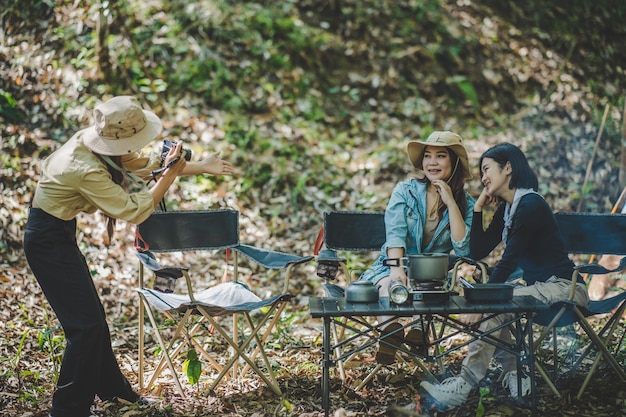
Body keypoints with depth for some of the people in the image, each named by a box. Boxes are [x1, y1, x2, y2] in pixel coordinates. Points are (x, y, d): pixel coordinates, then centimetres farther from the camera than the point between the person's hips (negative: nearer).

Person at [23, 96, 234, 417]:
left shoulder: (97, 144, -7)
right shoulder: (87, 171, -32)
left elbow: (142, 163, 6)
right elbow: (134, 211, -24)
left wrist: (201, 167, 9)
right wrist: (171, 172, -19)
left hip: (58, 233, 9)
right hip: (48, 241, -9)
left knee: (92, 315, 18)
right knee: (85, 324, -5)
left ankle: (111, 388, 34)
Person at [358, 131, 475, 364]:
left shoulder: (465, 204, 4)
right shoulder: (405, 191, 3)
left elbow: (464, 250, -10)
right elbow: (395, 233, -12)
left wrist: (451, 203, -12)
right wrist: (397, 269, -30)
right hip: (392, 268, 0)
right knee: (388, 285, -37)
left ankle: (418, 331, -50)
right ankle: (391, 332, -55)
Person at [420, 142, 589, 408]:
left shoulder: (530, 205, -15)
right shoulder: (505, 209, 14)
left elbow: (509, 260, -20)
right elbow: (477, 252, 11)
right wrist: (478, 207, 7)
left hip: (563, 288, -9)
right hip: (540, 287, 10)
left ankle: (462, 387, -24)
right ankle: (514, 374, -8)